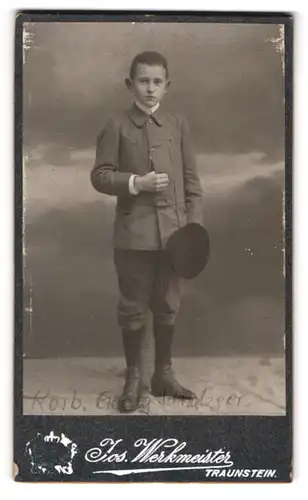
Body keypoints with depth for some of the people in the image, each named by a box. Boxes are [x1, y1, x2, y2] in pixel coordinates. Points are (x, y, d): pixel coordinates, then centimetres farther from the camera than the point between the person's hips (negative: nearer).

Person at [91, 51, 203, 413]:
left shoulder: (178, 124, 7)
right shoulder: (117, 126, -1)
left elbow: (191, 179, 7)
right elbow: (100, 175, -2)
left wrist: (194, 224, -1)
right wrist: (135, 183, -17)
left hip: (173, 232, 3)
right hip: (134, 234, -2)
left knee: (167, 307, 12)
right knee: (133, 308, 7)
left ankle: (163, 374, 27)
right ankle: (133, 377, 22)